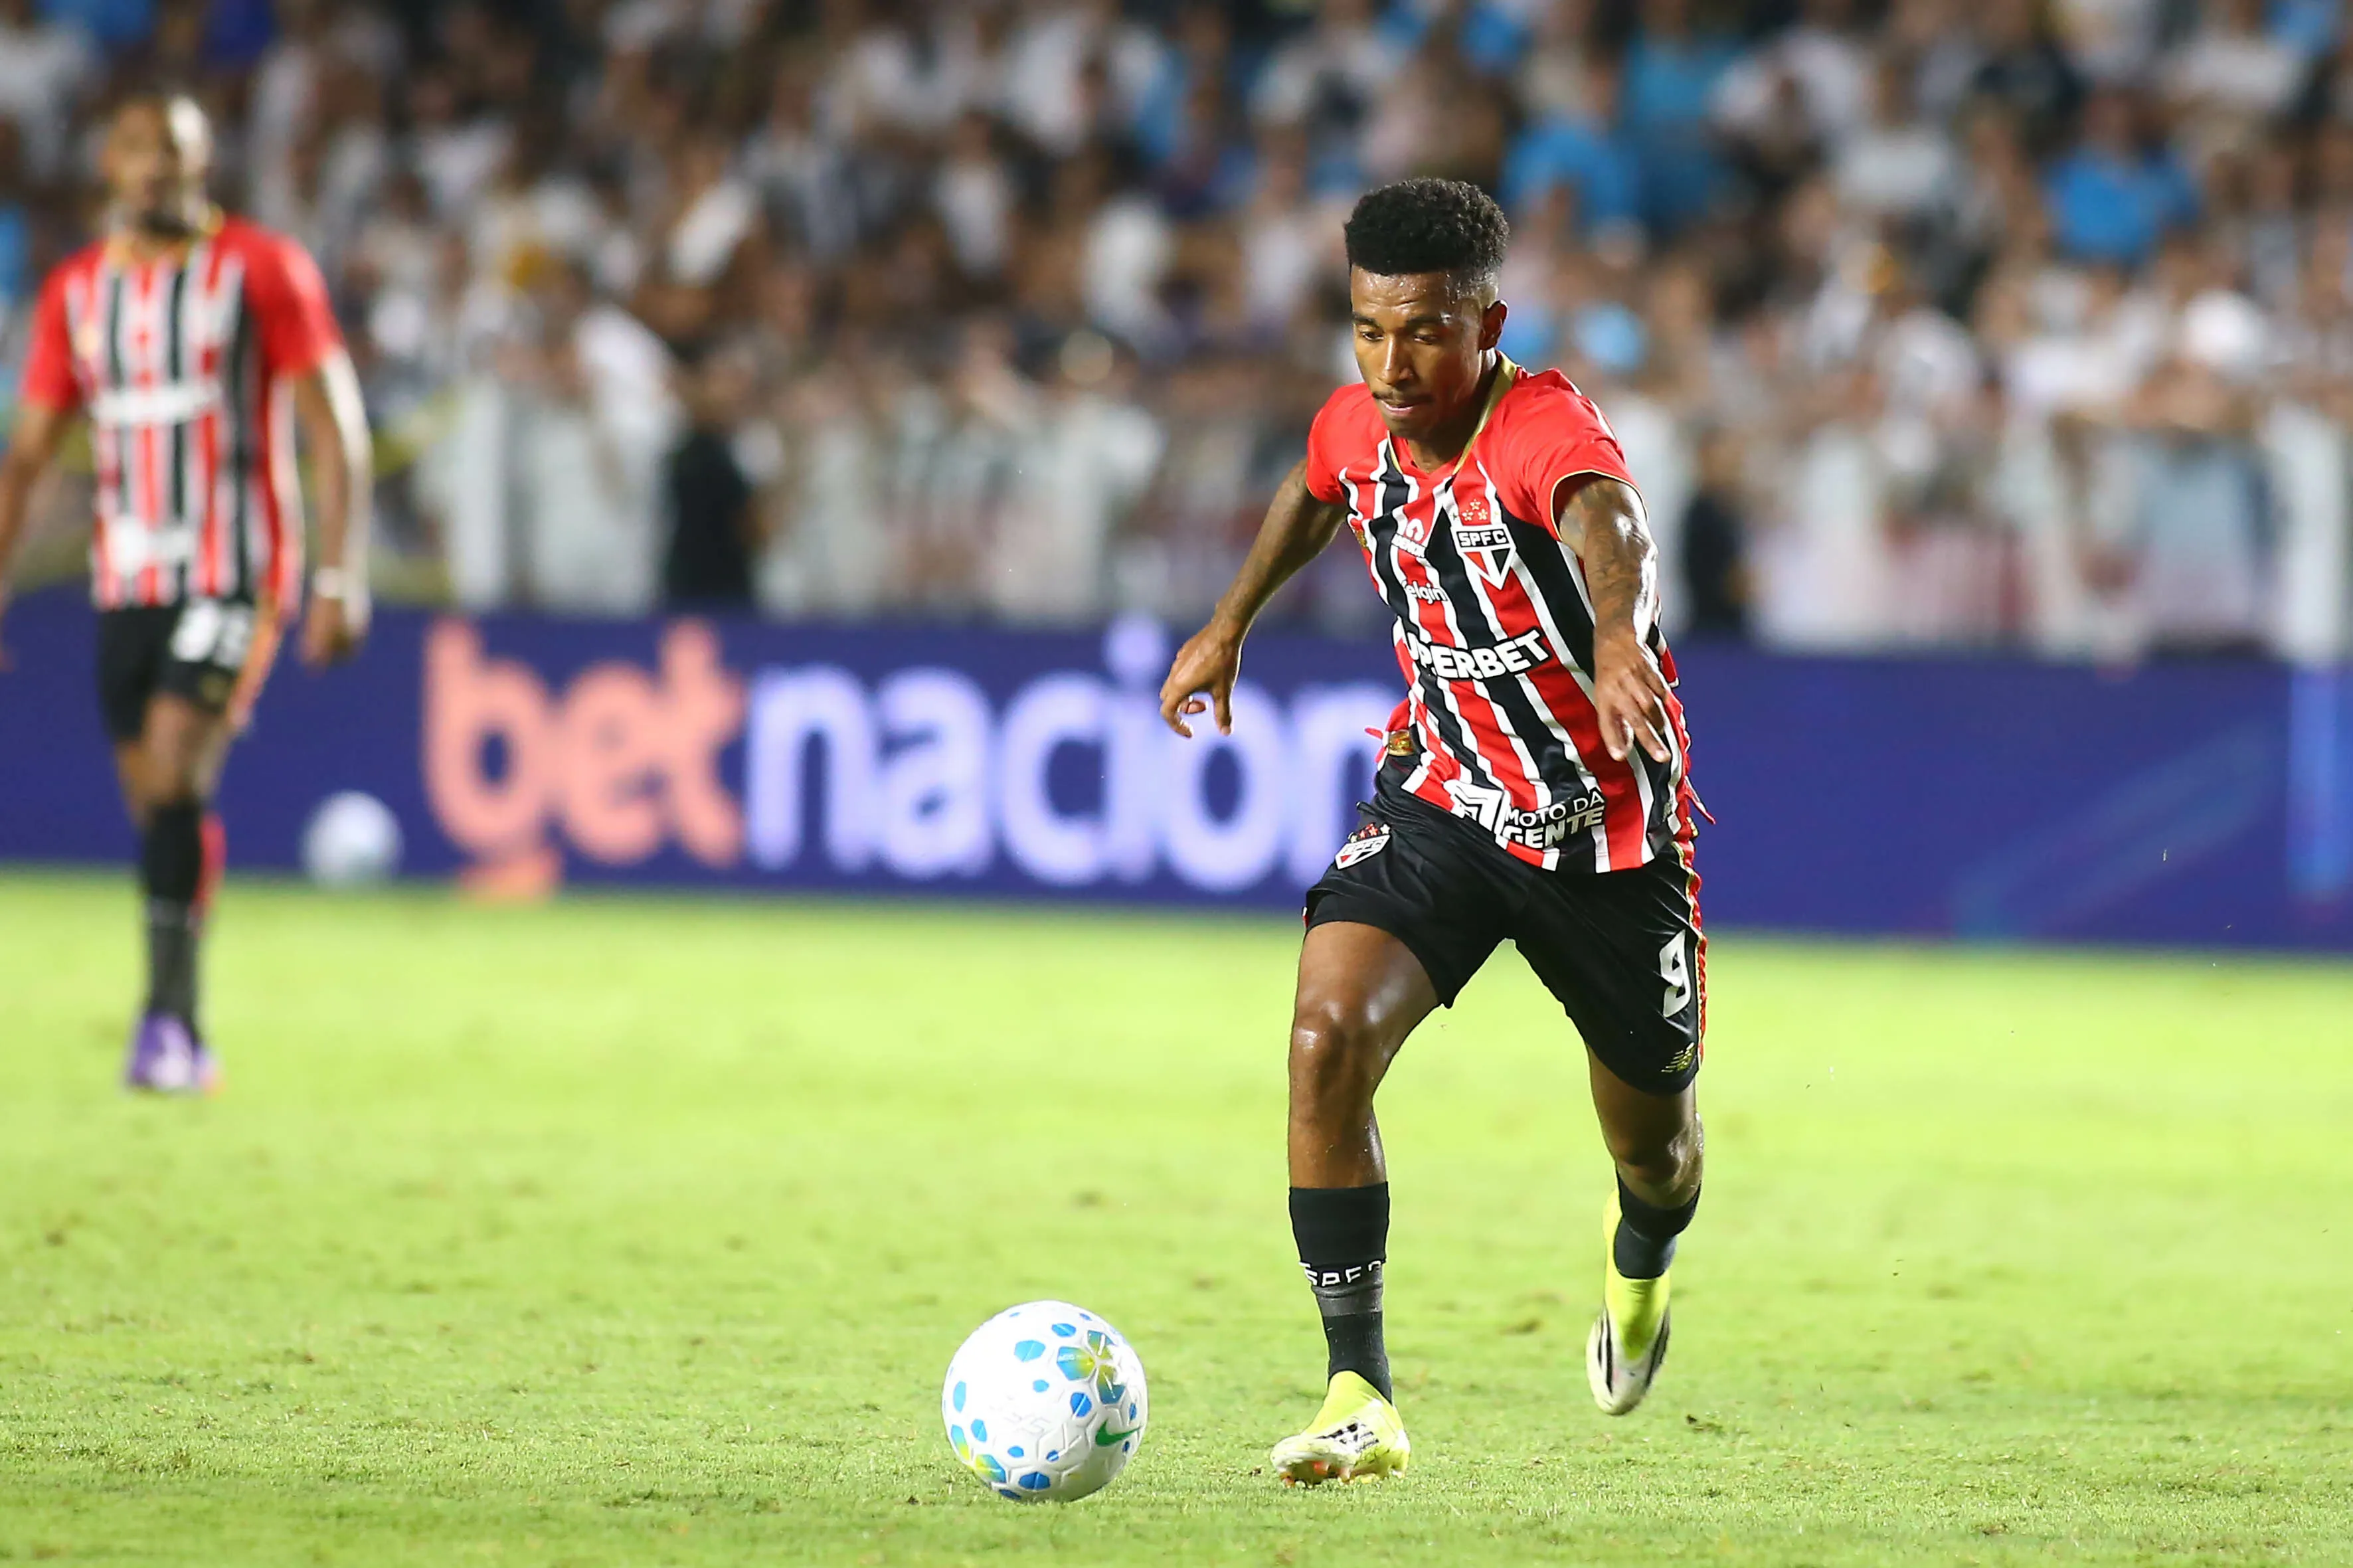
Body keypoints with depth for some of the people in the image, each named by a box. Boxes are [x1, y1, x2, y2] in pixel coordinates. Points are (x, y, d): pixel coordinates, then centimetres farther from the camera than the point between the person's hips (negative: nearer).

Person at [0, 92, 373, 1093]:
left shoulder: (262, 271, -3)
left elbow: (334, 432, -4)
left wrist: (339, 581, -12)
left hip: (233, 577, -5)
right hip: (125, 586, 5)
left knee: (172, 779, -19)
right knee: (154, 808, 5)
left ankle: (168, 1015, -16)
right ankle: (185, 1045, 13)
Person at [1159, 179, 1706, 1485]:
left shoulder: (1546, 430, -28)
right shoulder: (1357, 427, -7)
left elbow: (1606, 518, -53)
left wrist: (1619, 632, -74)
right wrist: (1230, 623, 22)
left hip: (1608, 828, -3)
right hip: (1442, 799, 4)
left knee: (1652, 1144, 14)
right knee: (1329, 1034, -24)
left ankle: (1642, 1252, 55)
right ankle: (1360, 1397, -19)